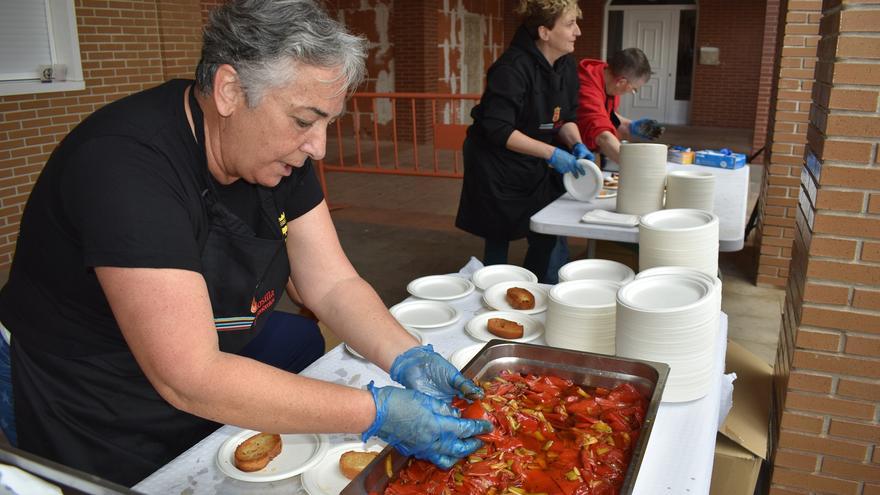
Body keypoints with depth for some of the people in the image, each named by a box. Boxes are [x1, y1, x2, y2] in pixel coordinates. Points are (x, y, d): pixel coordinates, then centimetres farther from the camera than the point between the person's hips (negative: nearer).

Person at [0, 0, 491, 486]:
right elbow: (189, 378, -34)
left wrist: (408, 359, -24)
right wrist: (376, 411, -35)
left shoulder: (278, 153, -8)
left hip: (221, 351, 6)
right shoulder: (124, 164, -31)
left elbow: (334, 284, -7)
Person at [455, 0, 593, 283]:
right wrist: (552, 153, -29)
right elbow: (498, 130, -27)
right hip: (497, 169, -7)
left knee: (547, 239, 6)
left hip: (535, 169, 7)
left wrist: (576, 145, -11)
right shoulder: (512, 68, -23)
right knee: (498, 241, 4)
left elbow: (565, 118, 10)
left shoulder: (566, 66, 1)